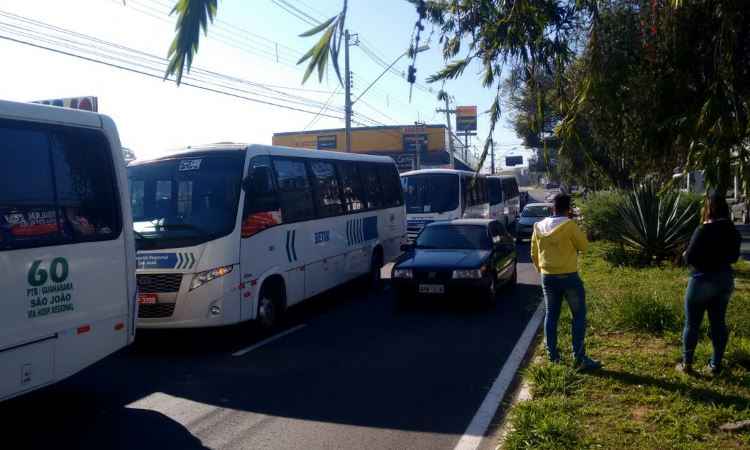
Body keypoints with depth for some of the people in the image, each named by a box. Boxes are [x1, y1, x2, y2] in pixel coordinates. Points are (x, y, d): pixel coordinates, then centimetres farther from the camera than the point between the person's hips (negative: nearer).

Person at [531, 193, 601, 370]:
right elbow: (584, 246, -4)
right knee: (579, 316, 4)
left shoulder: (539, 226, 2)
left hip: (548, 278, 5)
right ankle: (579, 358, 1)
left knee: (551, 315, 14)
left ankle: (552, 355, 17)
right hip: (569, 277, -5)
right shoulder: (569, 225, -15)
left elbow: (534, 254, 10)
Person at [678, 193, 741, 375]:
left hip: (703, 280, -6)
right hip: (725, 280, 6)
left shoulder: (703, 230, -19)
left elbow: (689, 258, -16)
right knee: (718, 323, 13)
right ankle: (715, 365, 18)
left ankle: (686, 364, 11)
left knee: (692, 324, 5)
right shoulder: (733, 231, 1)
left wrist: (685, 254, 4)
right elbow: (733, 257, 12)